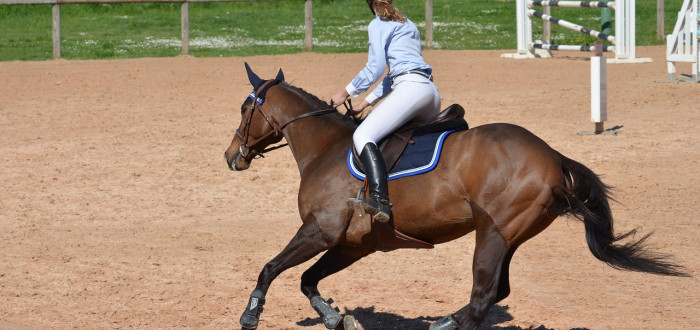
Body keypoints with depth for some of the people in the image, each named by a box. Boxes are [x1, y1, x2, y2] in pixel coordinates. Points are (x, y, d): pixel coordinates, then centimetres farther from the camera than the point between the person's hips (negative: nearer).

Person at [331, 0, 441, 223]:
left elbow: (376, 68, -4)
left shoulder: (378, 25, 7)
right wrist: (365, 103, 32)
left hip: (411, 87, -9)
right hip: (432, 90, 9)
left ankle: (380, 200, -42)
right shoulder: (408, 25, 31)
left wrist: (346, 93, 5)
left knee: (362, 135, -21)